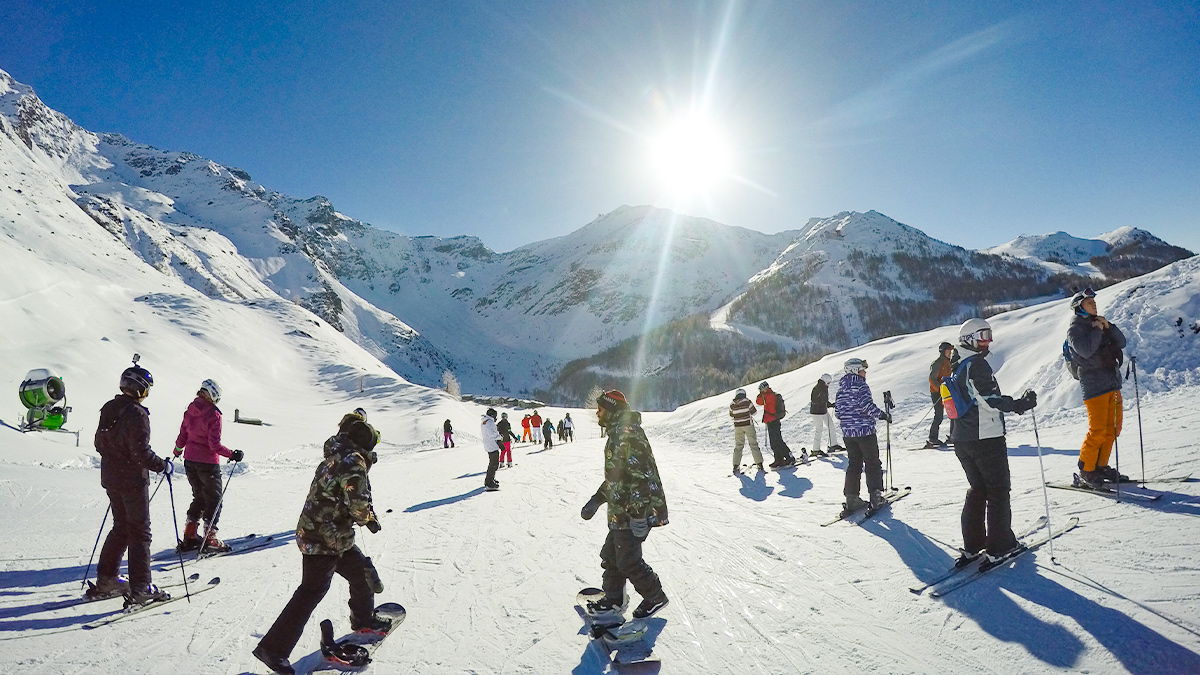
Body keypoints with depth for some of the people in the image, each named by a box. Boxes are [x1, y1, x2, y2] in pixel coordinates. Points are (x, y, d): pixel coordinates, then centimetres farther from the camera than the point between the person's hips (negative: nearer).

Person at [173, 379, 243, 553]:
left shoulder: (190, 411, 2)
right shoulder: (213, 414, -18)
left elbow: (182, 436, 10)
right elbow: (215, 445, -21)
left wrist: (178, 450, 29)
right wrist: (232, 454, -12)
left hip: (190, 460, 7)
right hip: (208, 463, -7)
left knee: (199, 498, 20)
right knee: (214, 500, 6)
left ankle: (190, 536, 21)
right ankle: (209, 539, 7)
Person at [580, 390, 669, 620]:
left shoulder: (629, 434, -19)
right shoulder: (617, 434, 15)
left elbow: (641, 475, -26)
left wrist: (639, 514, -27)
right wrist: (596, 500, 25)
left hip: (632, 512, -10)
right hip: (620, 512, 10)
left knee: (628, 560, -1)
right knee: (610, 556, 15)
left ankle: (655, 597, 16)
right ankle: (613, 599, 28)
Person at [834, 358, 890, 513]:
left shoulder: (841, 389, 10)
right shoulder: (861, 386, -11)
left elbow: (838, 411, 12)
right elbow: (868, 407, -20)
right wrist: (884, 415, -7)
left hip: (847, 433, 7)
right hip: (865, 431, -6)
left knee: (854, 464, 12)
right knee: (873, 464, 5)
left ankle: (851, 499, 9)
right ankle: (876, 496, 5)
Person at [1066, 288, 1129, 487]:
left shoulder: (1099, 323, 17)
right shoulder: (1075, 328, -6)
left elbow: (1121, 343, 9)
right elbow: (1085, 350, -22)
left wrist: (1108, 327, -4)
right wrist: (1097, 330, -13)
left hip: (1112, 383, 8)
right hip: (1094, 385, -8)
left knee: (1113, 426, 9)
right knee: (1097, 430, -8)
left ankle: (1101, 466, 20)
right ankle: (1086, 470, 4)